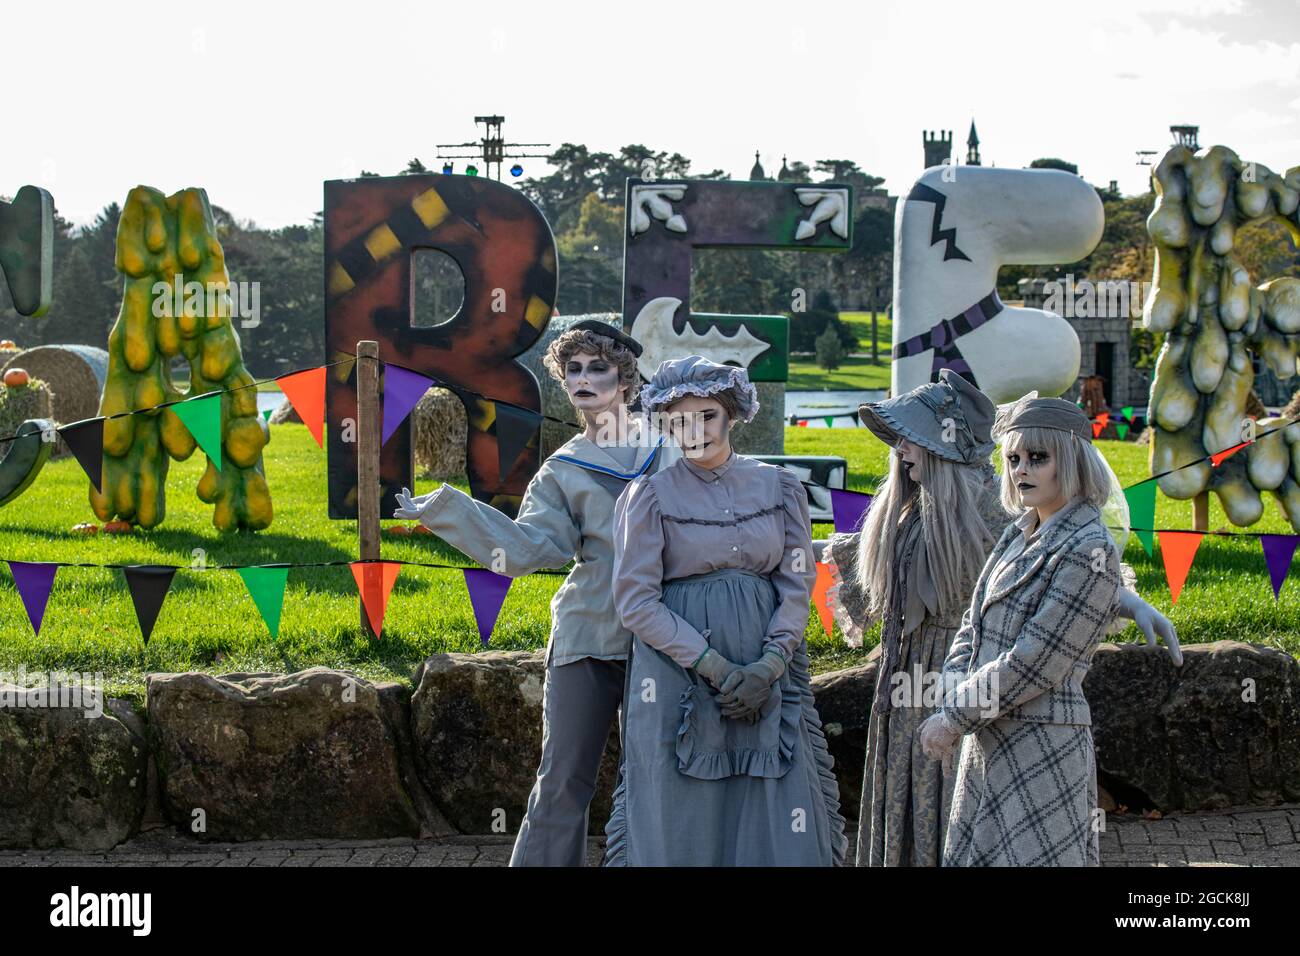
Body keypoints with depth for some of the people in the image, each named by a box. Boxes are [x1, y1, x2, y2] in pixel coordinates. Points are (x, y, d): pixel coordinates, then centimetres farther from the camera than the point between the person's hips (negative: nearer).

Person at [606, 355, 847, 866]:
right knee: (683, 820, -1)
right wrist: (714, 666, -13)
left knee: (780, 813, -1)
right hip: (678, 680, -2)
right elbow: (635, 602, -5)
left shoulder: (779, 488, 8)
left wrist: (768, 666, -10)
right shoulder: (649, 495, 1)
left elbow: (797, 585, 6)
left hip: (767, 678, 2)